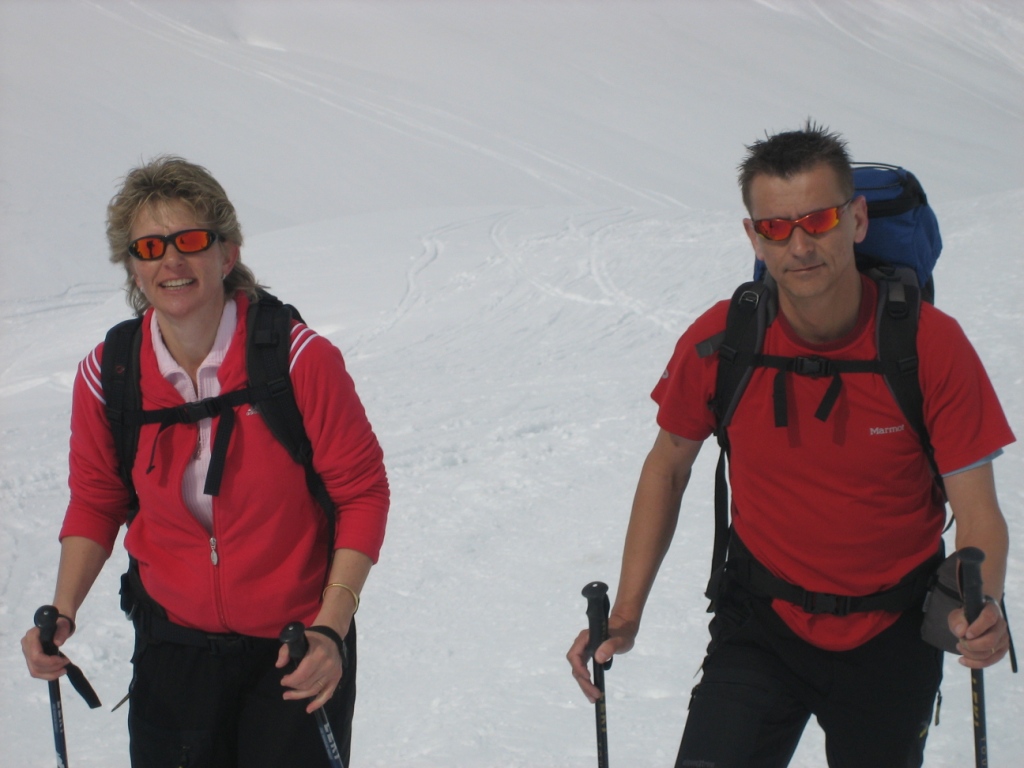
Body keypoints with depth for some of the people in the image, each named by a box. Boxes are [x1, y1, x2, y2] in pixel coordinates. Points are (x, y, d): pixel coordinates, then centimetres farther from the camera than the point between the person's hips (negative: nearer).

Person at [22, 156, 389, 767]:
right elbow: (95, 501, 8)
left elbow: (362, 492, -10)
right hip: (174, 639, 3)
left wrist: (331, 629, -17)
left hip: (294, 647, -3)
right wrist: (63, 614, -5)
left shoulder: (302, 360, -18)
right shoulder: (106, 377, -8)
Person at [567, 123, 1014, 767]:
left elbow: (978, 513, -14)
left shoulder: (932, 345, -18)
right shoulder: (718, 342, -14)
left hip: (891, 636, 0)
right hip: (763, 623, 0)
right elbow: (668, 467, 3)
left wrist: (980, 607, -36)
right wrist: (625, 614, -4)